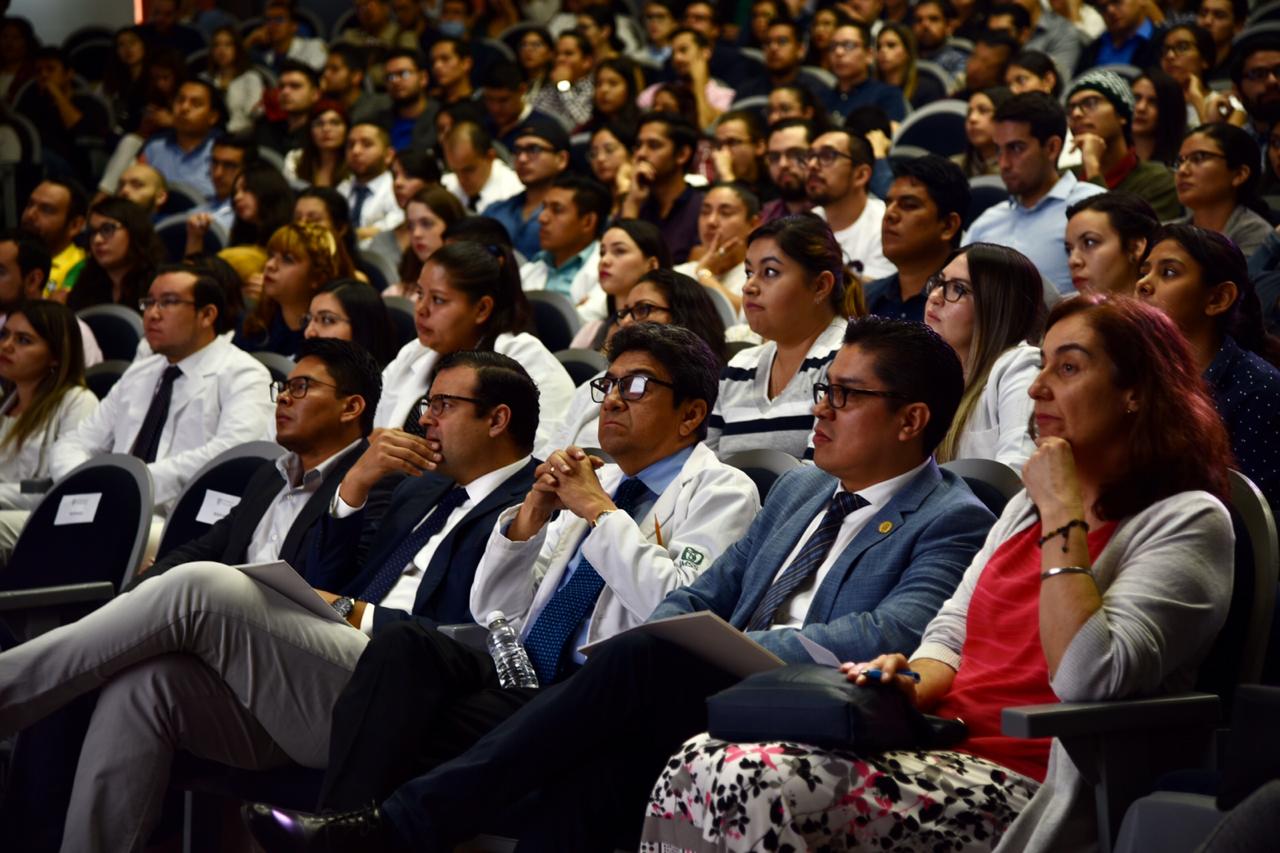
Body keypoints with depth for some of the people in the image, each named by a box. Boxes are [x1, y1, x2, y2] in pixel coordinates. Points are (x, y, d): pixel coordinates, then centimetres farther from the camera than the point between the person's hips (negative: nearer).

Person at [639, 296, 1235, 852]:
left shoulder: (1187, 521, -5)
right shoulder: (1029, 505, 23)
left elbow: (1087, 680, -20)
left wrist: (1063, 515, -13)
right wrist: (909, 683, -1)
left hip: (1023, 789, -8)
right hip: (939, 747, 8)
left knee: (760, 786, -29)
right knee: (697, 765, -15)